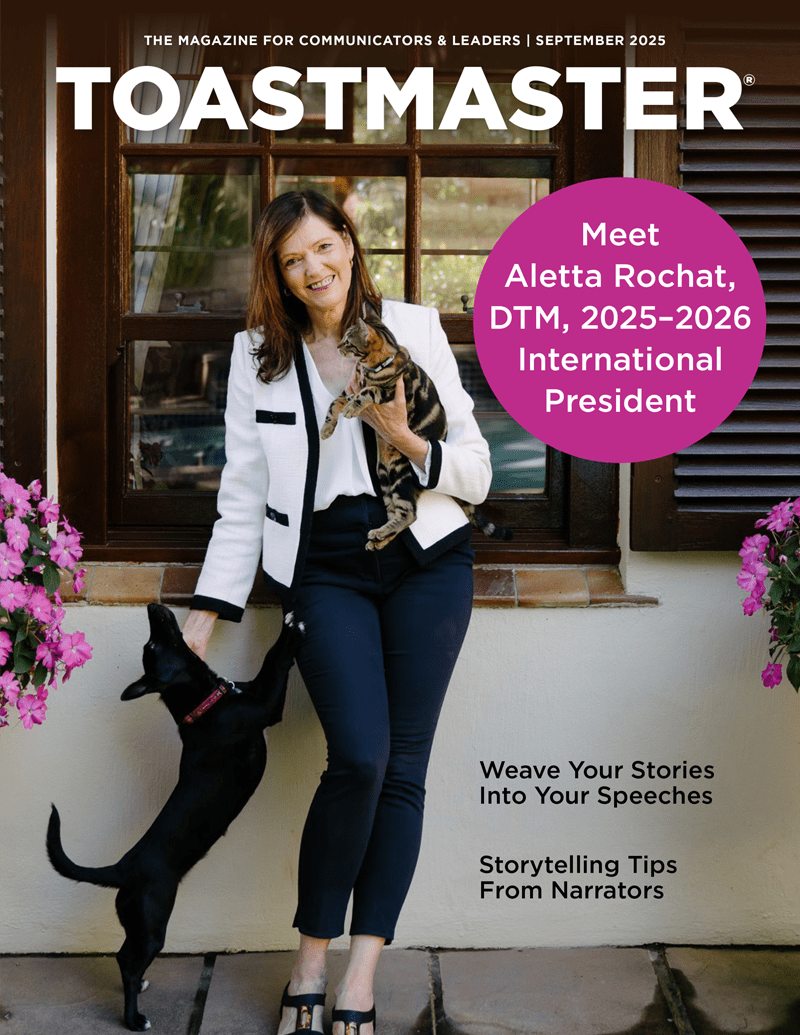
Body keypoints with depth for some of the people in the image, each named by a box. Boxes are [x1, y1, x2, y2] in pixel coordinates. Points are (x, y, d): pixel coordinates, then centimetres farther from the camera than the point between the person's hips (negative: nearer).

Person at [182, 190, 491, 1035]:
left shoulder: (413, 329, 3)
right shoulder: (258, 355, 6)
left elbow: (475, 472, 4)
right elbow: (243, 497, 9)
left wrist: (406, 440, -15)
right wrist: (208, 610, 4)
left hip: (426, 559, 1)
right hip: (325, 568, -1)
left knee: (403, 766, -3)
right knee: (360, 755, -17)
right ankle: (309, 966, 1)